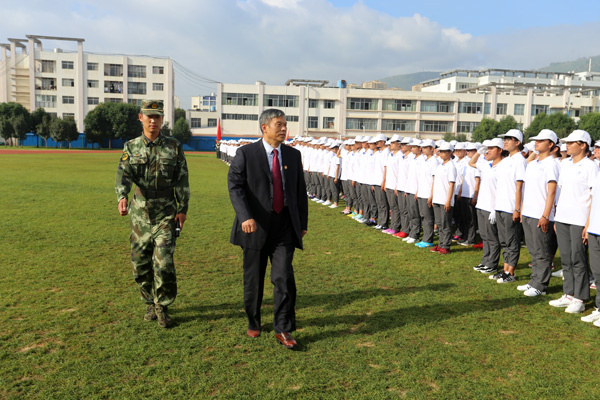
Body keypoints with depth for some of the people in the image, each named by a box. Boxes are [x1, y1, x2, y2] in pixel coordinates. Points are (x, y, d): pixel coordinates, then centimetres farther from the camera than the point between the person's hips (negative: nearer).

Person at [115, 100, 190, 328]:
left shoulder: (174, 147, 2)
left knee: (164, 262, -10)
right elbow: (123, 174, -11)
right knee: (140, 263, 9)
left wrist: (183, 209, -4)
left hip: (166, 214, -2)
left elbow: (182, 181, 2)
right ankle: (150, 304, 28)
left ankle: (162, 307, 9)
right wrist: (122, 197, -30)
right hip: (140, 213, 2)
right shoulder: (131, 147, 4)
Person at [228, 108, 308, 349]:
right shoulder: (246, 154, -3)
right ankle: (253, 323, 31)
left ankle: (283, 330, 7)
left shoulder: (293, 155, 9)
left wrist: (303, 223, 13)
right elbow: (235, 186, -12)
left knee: (284, 278, -6)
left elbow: (300, 191, 14)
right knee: (253, 280, 10)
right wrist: (245, 217, -26)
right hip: (256, 227, -2)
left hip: (284, 228, 2)